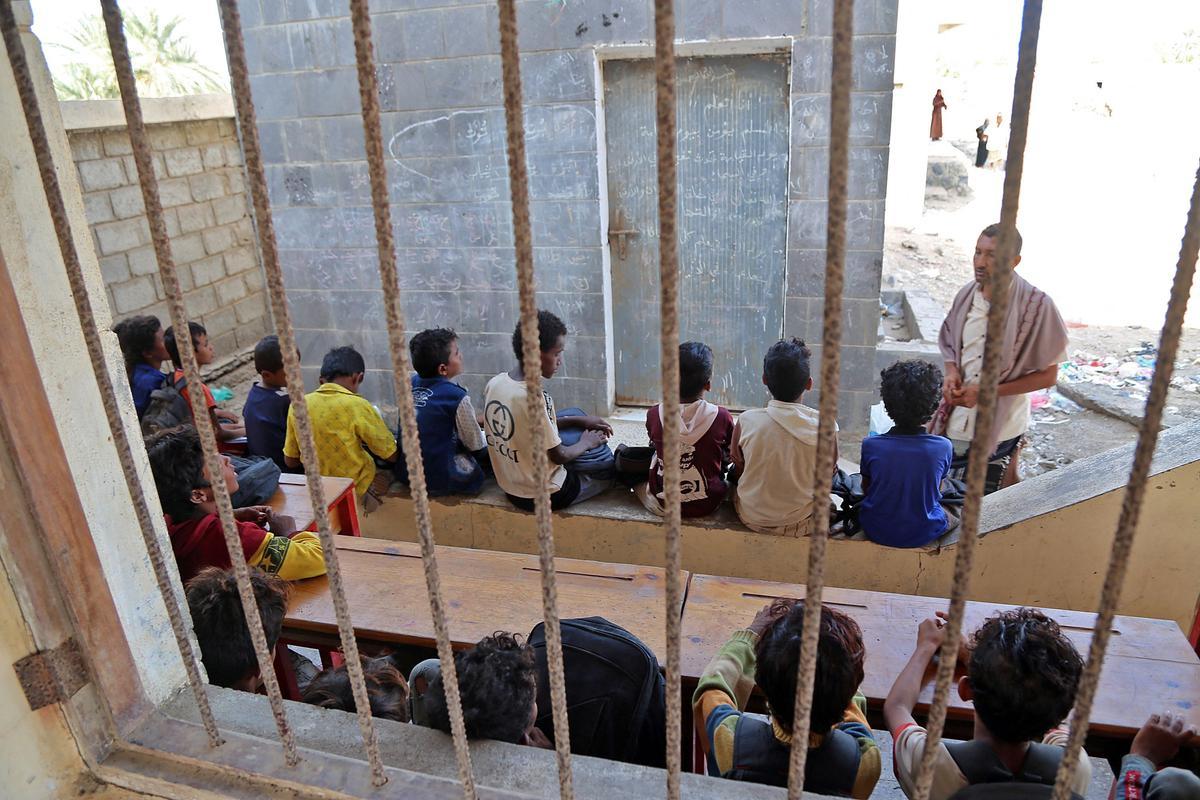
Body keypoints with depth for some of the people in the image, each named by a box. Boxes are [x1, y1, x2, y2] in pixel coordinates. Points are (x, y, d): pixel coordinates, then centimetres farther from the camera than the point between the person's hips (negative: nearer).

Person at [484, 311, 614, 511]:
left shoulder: (494, 383, -5)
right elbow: (558, 456, -19)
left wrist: (580, 420, 9)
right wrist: (585, 444, 1)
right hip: (542, 495, -8)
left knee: (575, 414, 21)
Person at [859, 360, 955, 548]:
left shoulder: (871, 445, -19)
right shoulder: (944, 447, -19)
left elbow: (866, 487, -1)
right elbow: (937, 489, 0)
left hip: (877, 532, 0)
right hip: (925, 534, 1)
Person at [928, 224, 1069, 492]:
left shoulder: (1037, 306, -15)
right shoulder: (967, 294, -1)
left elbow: (1047, 376, -10)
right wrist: (952, 373, -8)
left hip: (1000, 430, -4)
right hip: (955, 422, 4)